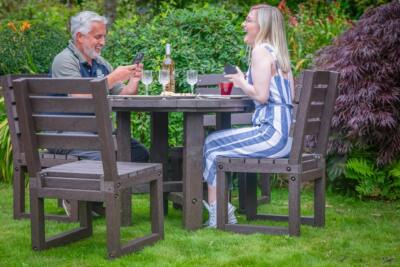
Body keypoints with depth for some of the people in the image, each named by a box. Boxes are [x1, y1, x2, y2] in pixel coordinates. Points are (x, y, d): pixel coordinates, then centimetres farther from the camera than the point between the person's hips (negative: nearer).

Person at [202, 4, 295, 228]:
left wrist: (241, 82, 0)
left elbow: (261, 95, -18)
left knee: (212, 144, 1)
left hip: (272, 132, -9)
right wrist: (246, 83, 18)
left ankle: (218, 212, 8)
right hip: (287, 133, 9)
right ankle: (220, 210, 16)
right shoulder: (279, 52, 18)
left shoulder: (261, 51, -9)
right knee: (218, 141, 15)